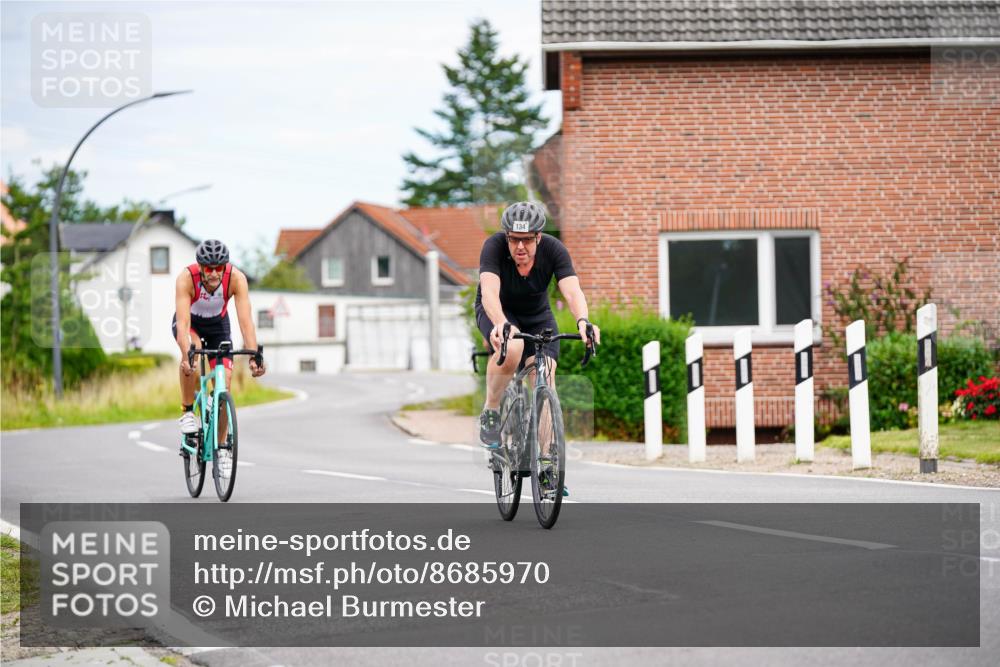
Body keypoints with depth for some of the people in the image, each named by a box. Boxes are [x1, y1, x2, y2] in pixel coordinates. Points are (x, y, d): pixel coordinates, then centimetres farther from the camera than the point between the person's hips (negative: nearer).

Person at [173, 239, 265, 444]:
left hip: (218, 323, 2)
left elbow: (245, 320, -38)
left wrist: (253, 356, -50)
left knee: (224, 382, -9)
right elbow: (183, 323, -44)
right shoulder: (186, 278, -36)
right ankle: (187, 411, -19)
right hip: (190, 322, -2)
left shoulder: (236, 279, -33)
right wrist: (187, 355, -59)